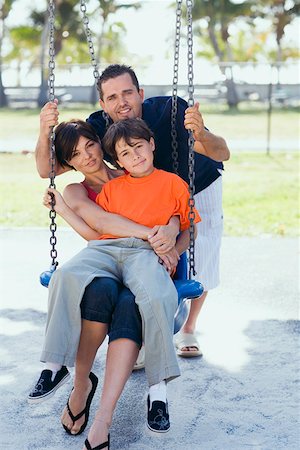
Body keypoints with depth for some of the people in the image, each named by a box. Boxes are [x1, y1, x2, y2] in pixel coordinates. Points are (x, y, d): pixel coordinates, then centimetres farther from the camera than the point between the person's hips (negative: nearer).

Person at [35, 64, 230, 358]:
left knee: (198, 267, 2)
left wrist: (201, 135, -64)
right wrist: (45, 132, -47)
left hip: (198, 188, -1)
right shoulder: (99, 128, -29)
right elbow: (46, 169, -28)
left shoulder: (170, 111, -38)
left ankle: (187, 330, 28)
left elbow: (222, 154, -42)